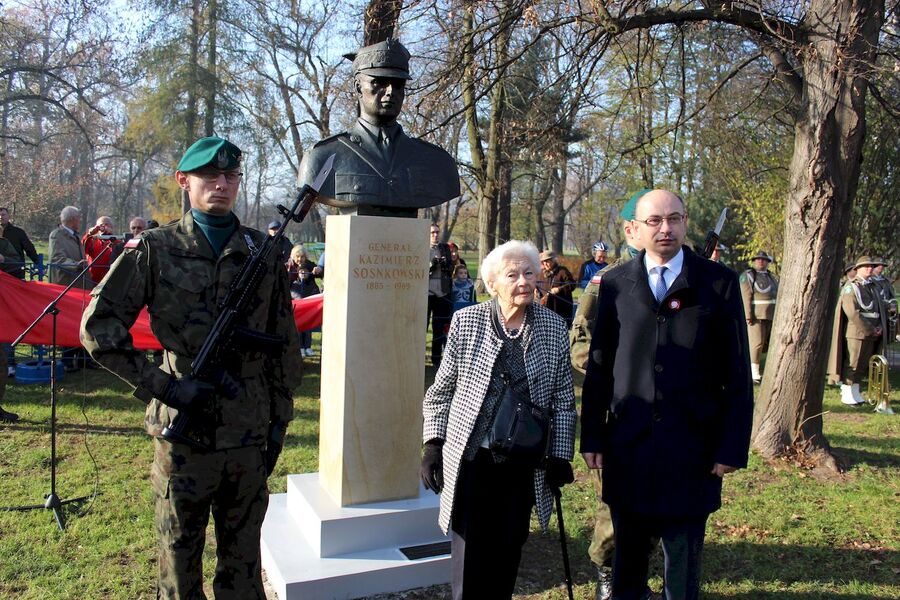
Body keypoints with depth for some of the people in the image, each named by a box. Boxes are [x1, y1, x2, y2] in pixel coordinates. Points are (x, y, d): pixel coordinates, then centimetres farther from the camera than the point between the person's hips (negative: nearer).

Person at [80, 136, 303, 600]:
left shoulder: (264, 252, 5)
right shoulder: (155, 249, -2)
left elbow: (282, 344, 8)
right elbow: (98, 326, -4)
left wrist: (279, 420, 6)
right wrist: (163, 385, -12)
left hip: (250, 433, 2)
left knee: (243, 560, 16)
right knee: (180, 557, 14)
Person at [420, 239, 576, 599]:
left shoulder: (554, 327, -1)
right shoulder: (466, 321, -5)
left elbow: (563, 399, 4)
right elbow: (440, 391, 2)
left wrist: (560, 456, 2)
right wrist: (433, 443, -3)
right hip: (471, 459, -1)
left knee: (507, 555, 15)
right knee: (469, 559, 5)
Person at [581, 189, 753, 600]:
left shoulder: (719, 283, -2)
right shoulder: (615, 284, 2)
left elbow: (737, 372, -1)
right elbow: (598, 366, 5)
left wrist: (733, 447, -4)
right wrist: (592, 438, 4)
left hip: (692, 449, -1)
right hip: (627, 447, 2)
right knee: (627, 561, 16)